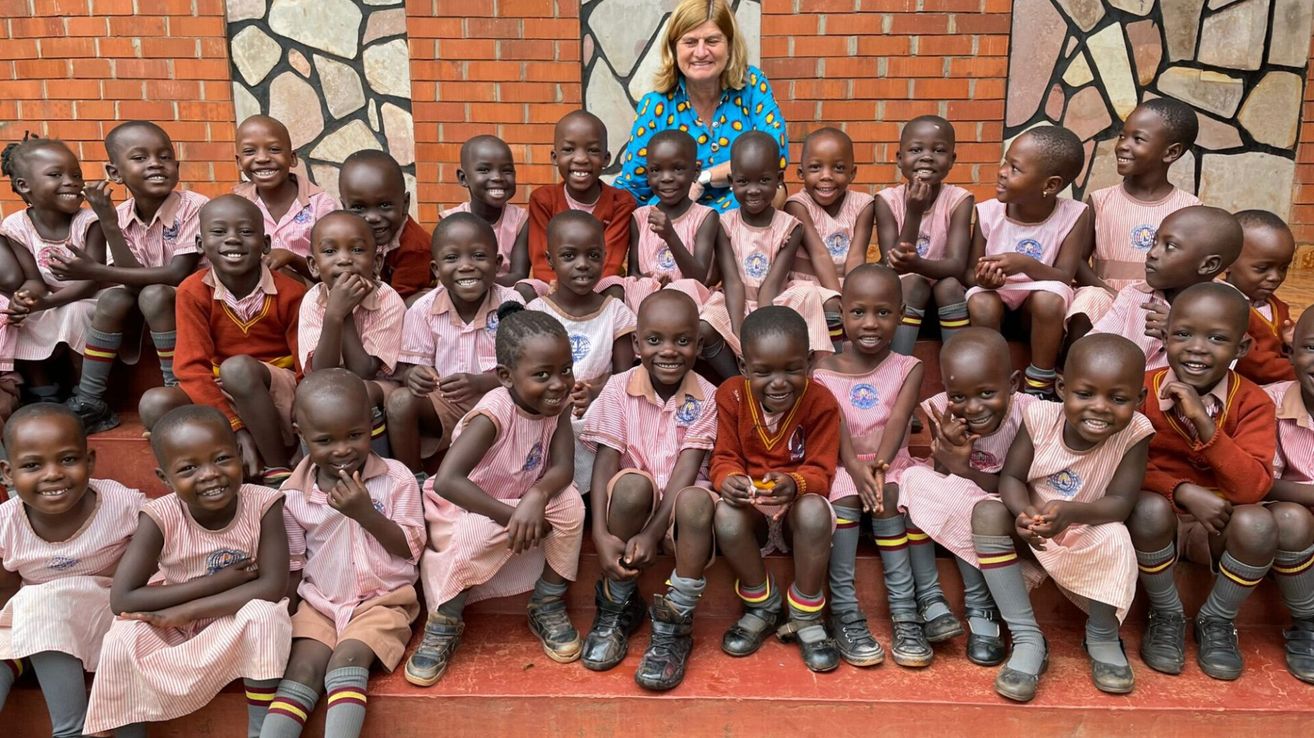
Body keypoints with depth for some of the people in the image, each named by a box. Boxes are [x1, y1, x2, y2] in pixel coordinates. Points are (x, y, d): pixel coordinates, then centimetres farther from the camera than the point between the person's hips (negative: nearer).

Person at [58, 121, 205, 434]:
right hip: (144, 312, 5)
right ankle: (89, 404, -10)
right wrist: (108, 223, -23)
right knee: (112, 299, -20)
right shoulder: (121, 214, -4)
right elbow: (132, 279, -13)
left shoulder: (194, 207, -20)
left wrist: (96, 272, -24)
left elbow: (178, 274, -25)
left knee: (154, 295, -29)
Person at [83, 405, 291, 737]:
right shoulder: (160, 517, -18)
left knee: (263, 615, -31)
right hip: (174, 633, 1)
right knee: (123, 639, -25)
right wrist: (217, 582, -24)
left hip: (238, 625, -1)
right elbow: (121, 600, -22)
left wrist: (184, 611, -26)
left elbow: (272, 586, -24)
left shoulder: (263, 504, -20)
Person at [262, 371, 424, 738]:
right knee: (303, 667, -18)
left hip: (382, 601, -2)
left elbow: (411, 548, -9)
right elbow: (292, 565, 8)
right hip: (318, 603, 3)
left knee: (347, 659, -25)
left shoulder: (396, 478, -9)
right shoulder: (293, 495, -2)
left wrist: (365, 512, -20)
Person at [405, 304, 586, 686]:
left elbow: (562, 467, -21)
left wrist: (536, 497, -42)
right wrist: (510, 516, -38)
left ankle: (548, 606, -3)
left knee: (569, 501, -22)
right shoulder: (496, 411, -31)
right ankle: (443, 625, -10)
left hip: (522, 504, 5)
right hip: (462, 509, -5)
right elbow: (446, 481, -39)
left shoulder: (557, 403, -12)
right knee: (480, 536, -36)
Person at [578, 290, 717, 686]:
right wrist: (601, 535, -26)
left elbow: (686, 471, -15)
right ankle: (617, 607, -10)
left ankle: (674, 626, -16)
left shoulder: (706, 397, -7)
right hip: (631, 504, 0)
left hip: (678, 504, 0)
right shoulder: (619, 389, -7)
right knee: (632, 483, -34)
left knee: (696, 502, -34)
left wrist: (652, 533, -26)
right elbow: (605, 465, -13)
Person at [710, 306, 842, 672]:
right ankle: (763, 607, -6)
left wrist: (795, 484, -37)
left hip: (798, 503, -1)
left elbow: (820, 471, -12)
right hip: (750, 506, 1)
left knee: (815, 511, -37)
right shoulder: (731, 395, -7)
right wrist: (728, 479, -31)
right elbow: (725, 457, -5)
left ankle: (806, 616, -12)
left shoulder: (820, 402, -11)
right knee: (725, 514, -34)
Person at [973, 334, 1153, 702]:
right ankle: (1027, 639, -19)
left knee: (1115, 537, -34)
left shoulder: (1134, 433, -22)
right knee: (987, 513, -26)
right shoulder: (1040, 417, -20)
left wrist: (1071, 513, -47)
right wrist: (1023, 513, -39)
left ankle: (1102, 637, -2)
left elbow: (1120, 502, -26)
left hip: (1092, 537, -2)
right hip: (1032, 530, 2)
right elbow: (1011, 478, -15)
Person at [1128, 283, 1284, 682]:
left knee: (1259, 524, -30)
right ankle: (1166, 615, -4)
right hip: (1158, 520, 0)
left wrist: (1205, 424, -33)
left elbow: (1253, 487, -22)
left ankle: (1217, 621, 0)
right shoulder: (1141, 389, -11)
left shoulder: (1253, 403, -11)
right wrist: (1184, 491, -28)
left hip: (1221, 525, 1)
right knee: (1150, 508, -33)